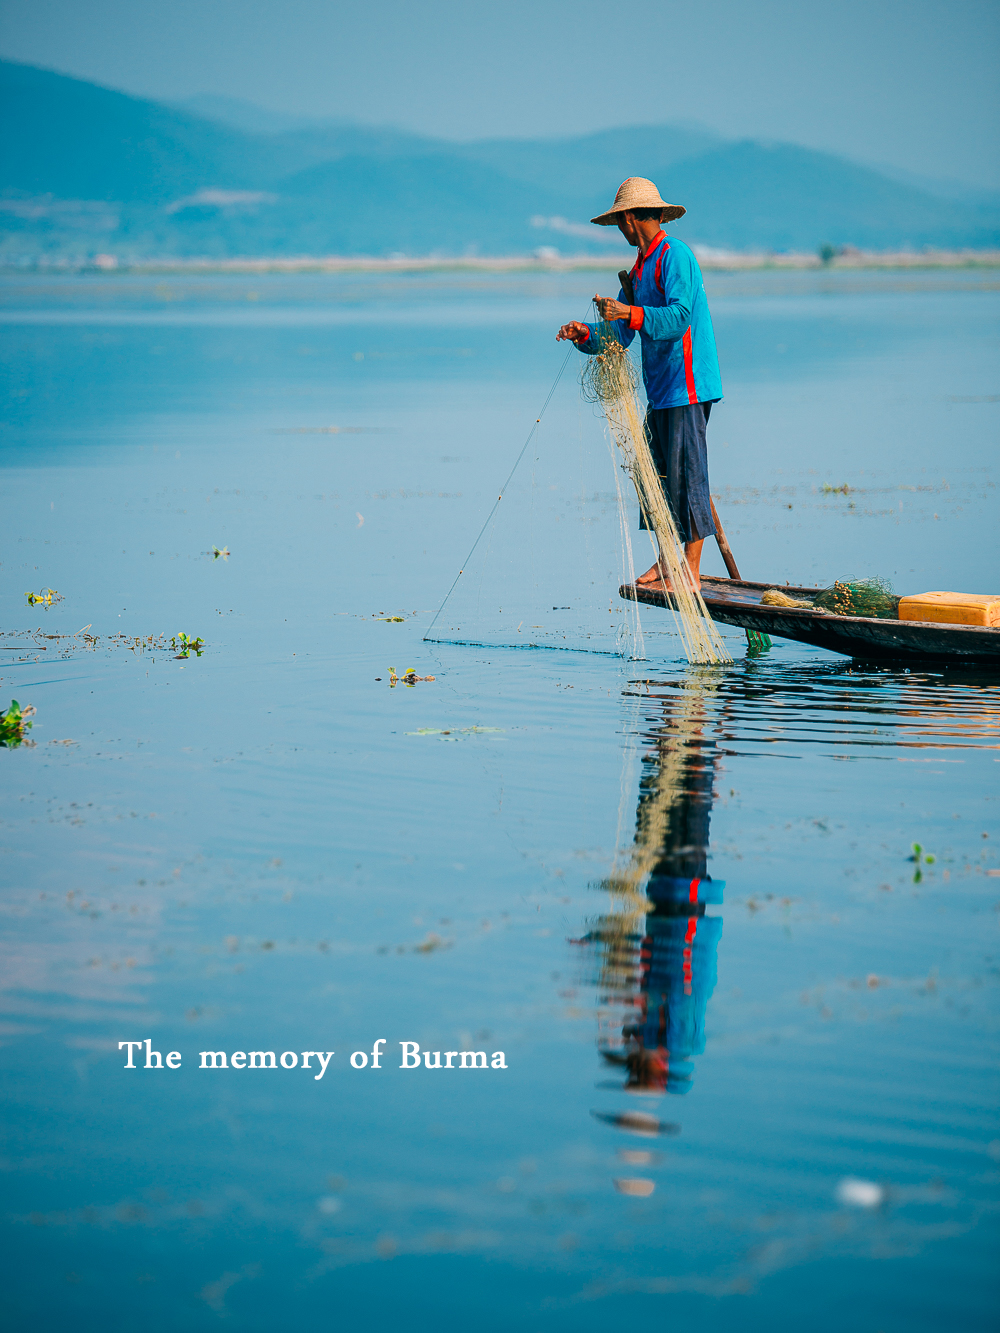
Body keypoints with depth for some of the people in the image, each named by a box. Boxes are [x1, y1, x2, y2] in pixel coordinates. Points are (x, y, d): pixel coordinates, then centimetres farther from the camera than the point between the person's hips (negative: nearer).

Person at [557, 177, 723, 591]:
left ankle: (692, 570, -4)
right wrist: (586, 335, -1)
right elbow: (620, 335, 16)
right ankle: (666, 562, 18)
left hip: (686, 384, -9)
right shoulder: (640, 268, 18)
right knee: (658, 473, 11)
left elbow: (679, 316, -22)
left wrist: (630, 314, -31)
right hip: (660, 387, 9)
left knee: (686, 473, -8)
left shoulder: (674, 255, -10)